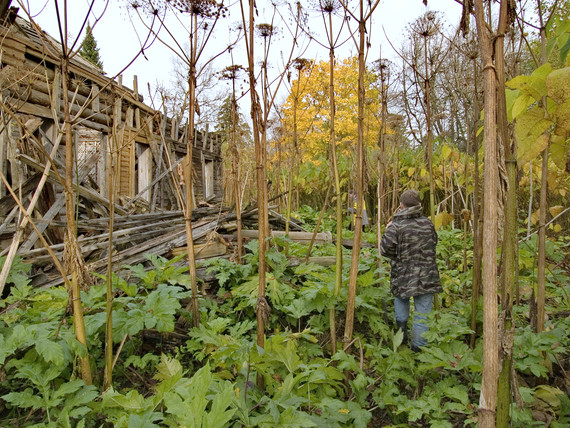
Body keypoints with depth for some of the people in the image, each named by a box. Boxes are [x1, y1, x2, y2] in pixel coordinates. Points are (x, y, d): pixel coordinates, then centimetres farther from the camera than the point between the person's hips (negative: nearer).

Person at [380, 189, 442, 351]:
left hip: (403, 276, -1)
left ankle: (401, 324, 16)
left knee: (400, 297, 30)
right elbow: (434, 242, 16)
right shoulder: (427, 223, 2)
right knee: (422, 314, 8)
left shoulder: (396, 226, -12)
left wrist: (388, 231, 1)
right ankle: (418, 347, 12)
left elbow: (386, 249, -15)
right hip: (426, 276, 2)